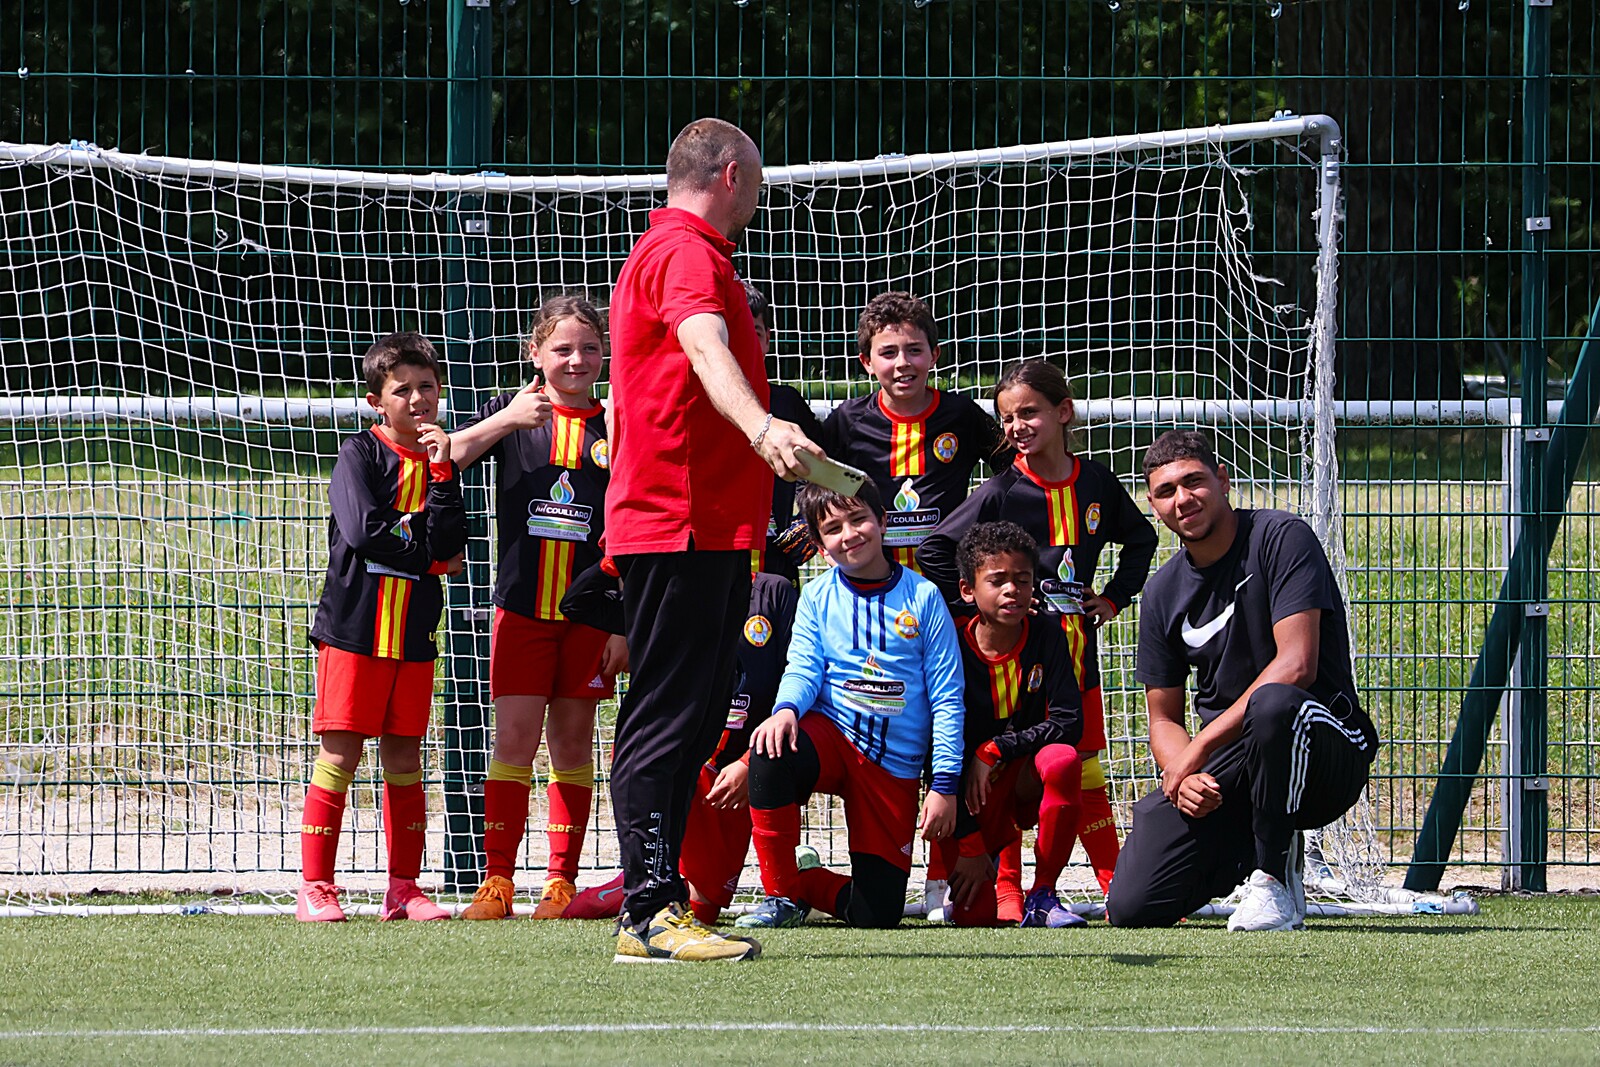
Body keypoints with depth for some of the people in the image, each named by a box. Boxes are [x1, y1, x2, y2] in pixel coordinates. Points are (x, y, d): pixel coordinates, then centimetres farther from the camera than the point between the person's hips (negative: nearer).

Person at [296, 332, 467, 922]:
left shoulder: (440, 461, 11)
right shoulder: (361, 453, -2)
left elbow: (449, 545, -2)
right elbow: (363, 529, -16)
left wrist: (442, 473, -11)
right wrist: (428, 556, -4)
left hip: (413, 635, 5)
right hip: (353, 629, -5)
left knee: (404, 760, 7)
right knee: (340, 753, -6)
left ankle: (403, 889, 11)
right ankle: (315, 887, -3)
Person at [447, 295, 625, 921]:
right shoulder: (511, 413, 4)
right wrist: (504, 422, -23)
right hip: (522, 605, -1)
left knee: (572, 740, 4)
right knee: (515, 737, -6)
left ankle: (562, 881, 8)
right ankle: (496, 879, -5)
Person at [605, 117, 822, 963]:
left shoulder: (664, 252, 24)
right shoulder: (687, 254, -10)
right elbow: (706, 350, -32)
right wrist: (762, 427, -49)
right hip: (686, 527, -11)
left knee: (685, 724, 11)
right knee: (668, 718, -12)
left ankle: (652, 906, 13)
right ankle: (652, 910, -15)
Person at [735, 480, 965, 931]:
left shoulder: (923, 597, 0)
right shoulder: (818, 597, 4)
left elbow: (947, 697, 0)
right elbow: (803, 668, -3)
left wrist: (945, 785, -6)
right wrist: (786, 709, -28)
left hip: (895, 766, 0)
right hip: (831, 735, 0)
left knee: (878, 913, -7)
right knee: (771, 751, -37)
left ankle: (807, 882, 28)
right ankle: (781, 892, -18)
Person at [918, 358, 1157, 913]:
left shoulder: (1096, 484, 5)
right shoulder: (1001, 492, -7)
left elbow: (1141, 539, 22)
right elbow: (935, 550, -7)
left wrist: (1113, 597, 12)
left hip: (1077, 652, 3)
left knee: (1086, 771, 8)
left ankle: (1117, 884, 13)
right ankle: (1006, 890, 3)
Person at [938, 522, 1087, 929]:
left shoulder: (1046, 637, -8)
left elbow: (1068, 723, -15)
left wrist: (994, 751, -22)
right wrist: (967, 843, -17)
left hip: (1028, 779, 1)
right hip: (972, 792, -1)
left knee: (1063, 759, -35)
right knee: (974, 915, -15)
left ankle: (1042, 895, -19)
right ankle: (987, 852, 25)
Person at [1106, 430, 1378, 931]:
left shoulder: (1281, 538, -9)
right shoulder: (1164, 593, 9)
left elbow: (1296, 666, -20)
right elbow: (1164, 719, 13)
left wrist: (1200, 749, -19)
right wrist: (1182, 775, -12)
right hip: (1223, 776, 5)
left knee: (1272, 704, -42)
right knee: (1132, 907, -13)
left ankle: (1274, 879, -21)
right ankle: (1248, 854, 18)